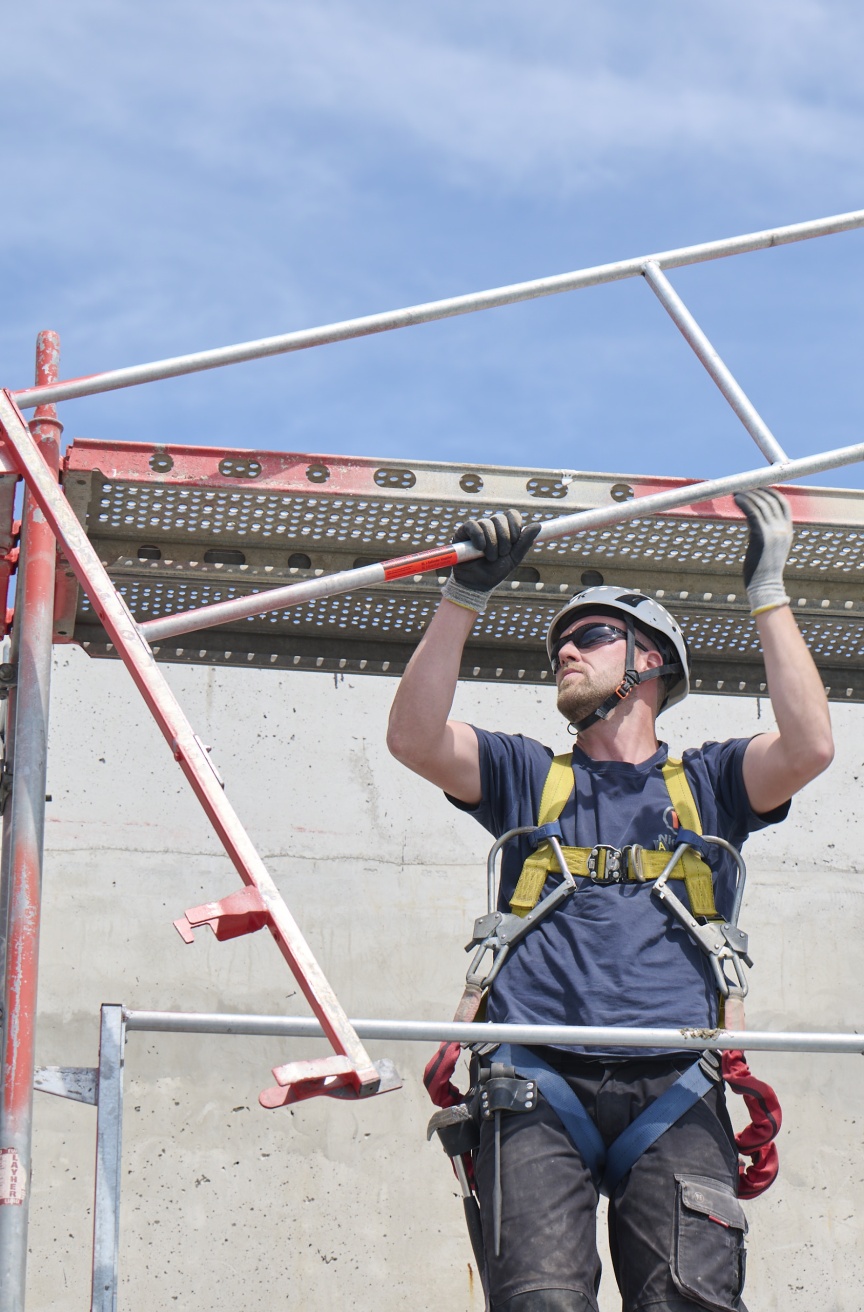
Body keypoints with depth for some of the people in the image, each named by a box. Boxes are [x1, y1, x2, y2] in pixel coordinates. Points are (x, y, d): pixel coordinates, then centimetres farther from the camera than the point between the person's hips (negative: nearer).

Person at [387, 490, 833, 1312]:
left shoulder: (706, 781, 22)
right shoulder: (528, 777, 24)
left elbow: (809, 747, 2)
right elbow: (414, 738, 7)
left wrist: (767, 591, 2)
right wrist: (465, 596, 0)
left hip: (673, 1089, 0)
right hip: (538, 1081, 0)